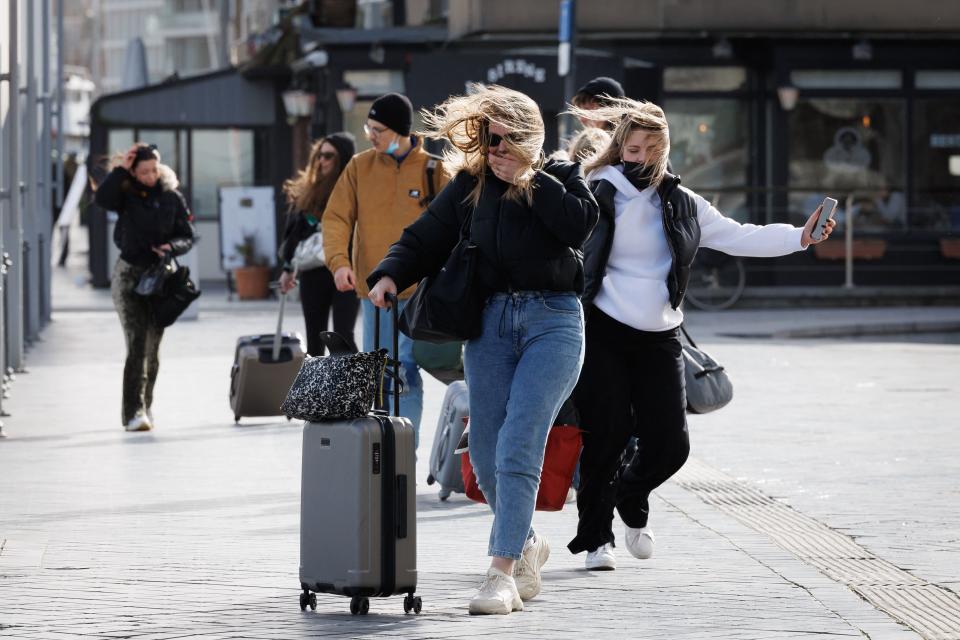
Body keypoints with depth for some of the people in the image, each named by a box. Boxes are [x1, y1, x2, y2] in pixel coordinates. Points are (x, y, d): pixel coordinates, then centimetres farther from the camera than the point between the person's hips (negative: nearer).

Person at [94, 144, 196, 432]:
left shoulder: (172, 197, 3)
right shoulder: (126, 194, -2)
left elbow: (188, 236, 4)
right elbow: (102, 199, -23)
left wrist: (172, 247, -16)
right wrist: (120, 169, -20)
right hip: (130, 274, -3)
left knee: (152, 346, 8)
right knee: (137, 343, -13)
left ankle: (143, 407, 22)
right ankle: (134, 411, -18)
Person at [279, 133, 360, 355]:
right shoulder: (309, 190, 10)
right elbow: (294, 231, 16)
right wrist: (288, 267, 17)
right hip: (313, 272, 5)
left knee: (343, 336, -8)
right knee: (314, 337, 9)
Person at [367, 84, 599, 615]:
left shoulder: (560, 179, 4)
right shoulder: (469, 185, 10)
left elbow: (580, 224, -15)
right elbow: (424, 239, 9)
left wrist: (529, 181, -11)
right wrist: (390, 275, -8)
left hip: (552, 320, -3)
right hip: (490, 321, 3)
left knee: (517, 448, -15)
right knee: (486, 455, 2)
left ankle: (502, 573, -16)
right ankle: (525, 543, 28)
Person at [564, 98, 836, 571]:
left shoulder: (681, 205, 11)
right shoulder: (595, 197, -4)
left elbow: (737, 237, 9)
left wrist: (801, 236, 1)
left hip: (658, 339, 4)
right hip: (603, 334, -4)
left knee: (670, 444, -1)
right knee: (607, 436, -7)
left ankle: (631, 500, 31)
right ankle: (595, 536, 12)